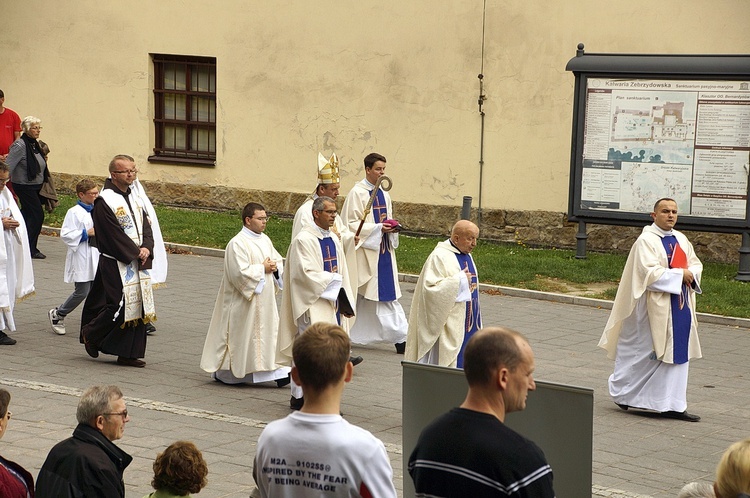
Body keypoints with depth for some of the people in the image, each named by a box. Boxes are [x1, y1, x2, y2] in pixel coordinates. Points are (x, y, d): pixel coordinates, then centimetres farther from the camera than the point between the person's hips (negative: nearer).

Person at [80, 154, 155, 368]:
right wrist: (136, 253, -13)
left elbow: (145, 226, 11)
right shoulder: (105, 201, -12)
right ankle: (90, 333, 13)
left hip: (137, 262, 8)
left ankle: (127, 354, 10)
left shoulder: (134, 199, 13)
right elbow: (114, 235, -16)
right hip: (116, 264, -8)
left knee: (137, 307, 5)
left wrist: (146, 248, -7)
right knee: (120, 304, -11)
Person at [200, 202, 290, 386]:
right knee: (240, 336, 2)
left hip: (264, 299, 8)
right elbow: (240, 272, -23)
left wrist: (275, 267, -3)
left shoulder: (265, 240, 10)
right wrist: (262, 268, -15)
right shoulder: (237, 243, -16)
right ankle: (224, 372, 17)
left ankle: (277, 371, 2)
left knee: (270, 331, 2)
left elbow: (279, 260, 19)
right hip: (244, 300, -8)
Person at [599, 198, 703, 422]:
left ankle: (672, 405, 7)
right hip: (656, 307, -7)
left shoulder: (681, 240, 11)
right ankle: (622, 392, 22)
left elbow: (696, 264, 18)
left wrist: (691, 274, -5)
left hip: (680, 306, 7)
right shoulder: (646, 241, -11)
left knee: (677, 353, 4)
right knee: (645, 353, 1)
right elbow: (649, 273, -21)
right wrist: (679, 275, -17)